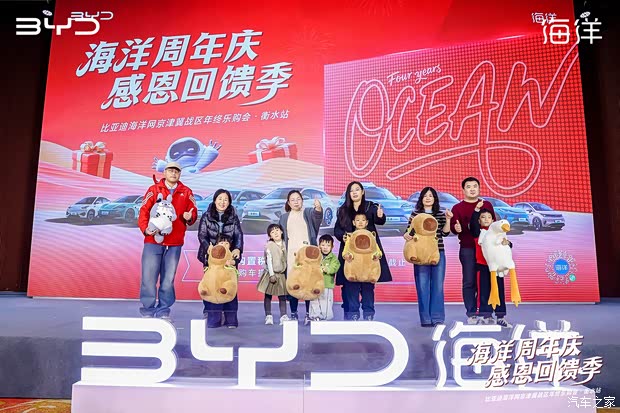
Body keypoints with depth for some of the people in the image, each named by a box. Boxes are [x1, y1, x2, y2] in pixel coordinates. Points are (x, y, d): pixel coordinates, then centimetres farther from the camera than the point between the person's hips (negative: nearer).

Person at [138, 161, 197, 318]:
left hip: (175, 243, 1)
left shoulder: (186, 192, 11)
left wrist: (189, 217, -14)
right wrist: (145, 228, -13)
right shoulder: (154, 189, 7)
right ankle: (148, 309, 11)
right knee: (149, 275, -1)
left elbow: (193, 212, 9)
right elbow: (144, 210, 1)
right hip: (153, 240, -1)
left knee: (168, 277, 6)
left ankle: (163, 310, 16)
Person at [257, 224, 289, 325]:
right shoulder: (269, 245, -7)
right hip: (271, 273, -3)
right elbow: (269, 260, -10)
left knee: (282, 296, 5)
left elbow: (288, 259, 9)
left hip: (282, 274, 3)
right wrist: (271, 274, -14)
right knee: (268, 295, 5)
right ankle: (268, 316, 14)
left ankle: (283, 316, 9)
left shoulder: (285, 244, 5)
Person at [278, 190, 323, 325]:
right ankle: (293, 314, 10)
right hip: (291, 255, 2)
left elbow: (317, 215, -17)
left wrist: (318, 207, -40)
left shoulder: (308, 212, 6)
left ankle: (309, 313, 2)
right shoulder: (284, 217, 17)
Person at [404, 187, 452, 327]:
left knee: (437, 286, 3)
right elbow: (409, 231, 4)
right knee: (422, 286, 0)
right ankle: (425, 319, 9)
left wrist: (448, 219, -8)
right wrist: (406, 235, -17)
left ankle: (437, 318, 12)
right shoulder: (415, 214, 6)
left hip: (438, 253, 1)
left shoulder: (441, 214, 10)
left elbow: (445, 233, 3)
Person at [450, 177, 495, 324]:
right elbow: (453, 228, -4)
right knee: (469, 282, -1)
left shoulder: (487, 205, 13)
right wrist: (457, 229, -27)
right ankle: (471, 314, 5)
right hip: (468, 250, -2)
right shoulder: (457, 208, 5)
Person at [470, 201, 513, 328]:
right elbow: (472, 223, -20)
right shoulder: (478, 232, 0)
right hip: (483, 266, -3)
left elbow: (509, 244, 2)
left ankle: (501, 317, 13)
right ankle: (485, 316, 10)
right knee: (485, 292, 3)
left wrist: (507, 242, -22)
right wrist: (477, 209, -31)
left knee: (499, 291, 6)